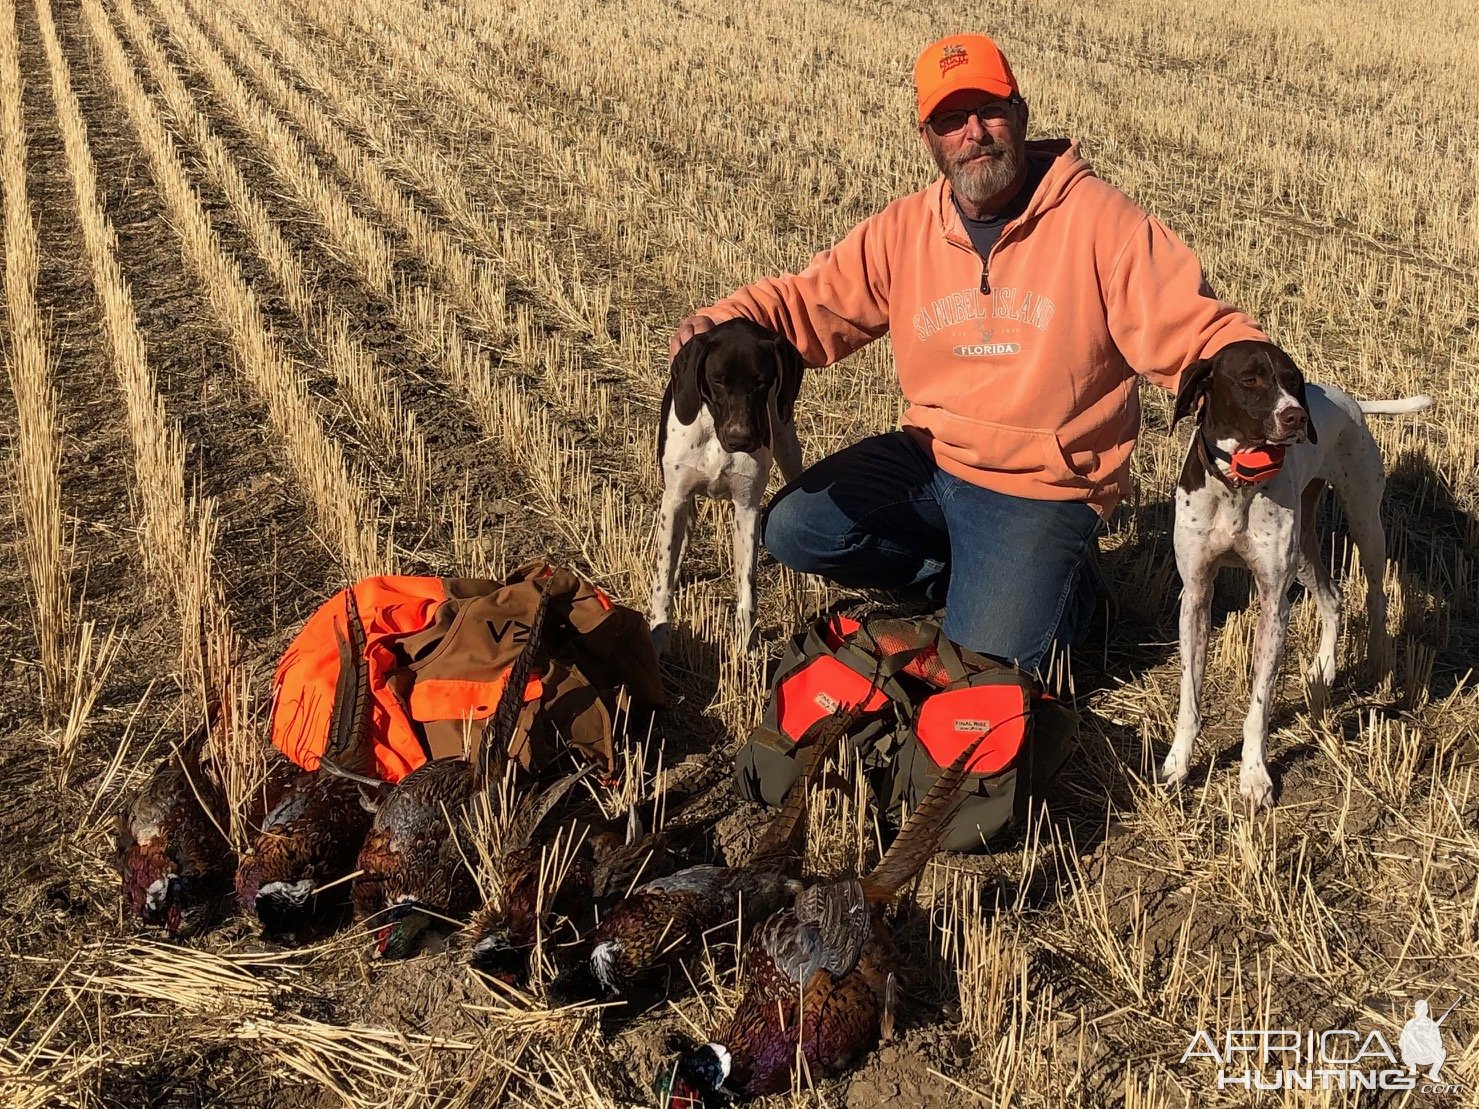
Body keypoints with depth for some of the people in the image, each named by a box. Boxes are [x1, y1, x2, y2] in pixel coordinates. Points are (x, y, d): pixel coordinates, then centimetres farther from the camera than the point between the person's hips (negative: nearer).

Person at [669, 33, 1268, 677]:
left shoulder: (1098, 220, -14)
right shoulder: (904, 231, 0)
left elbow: (1194, 332, -16)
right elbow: (807, 303, 3)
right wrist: (724, 321, -17)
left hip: (1044, 486, -5)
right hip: (929, 460, 5)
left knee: (987, 663, -16)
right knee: (791, 531, -7)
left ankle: (1057, 577, 19)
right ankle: (967, 574, 11)